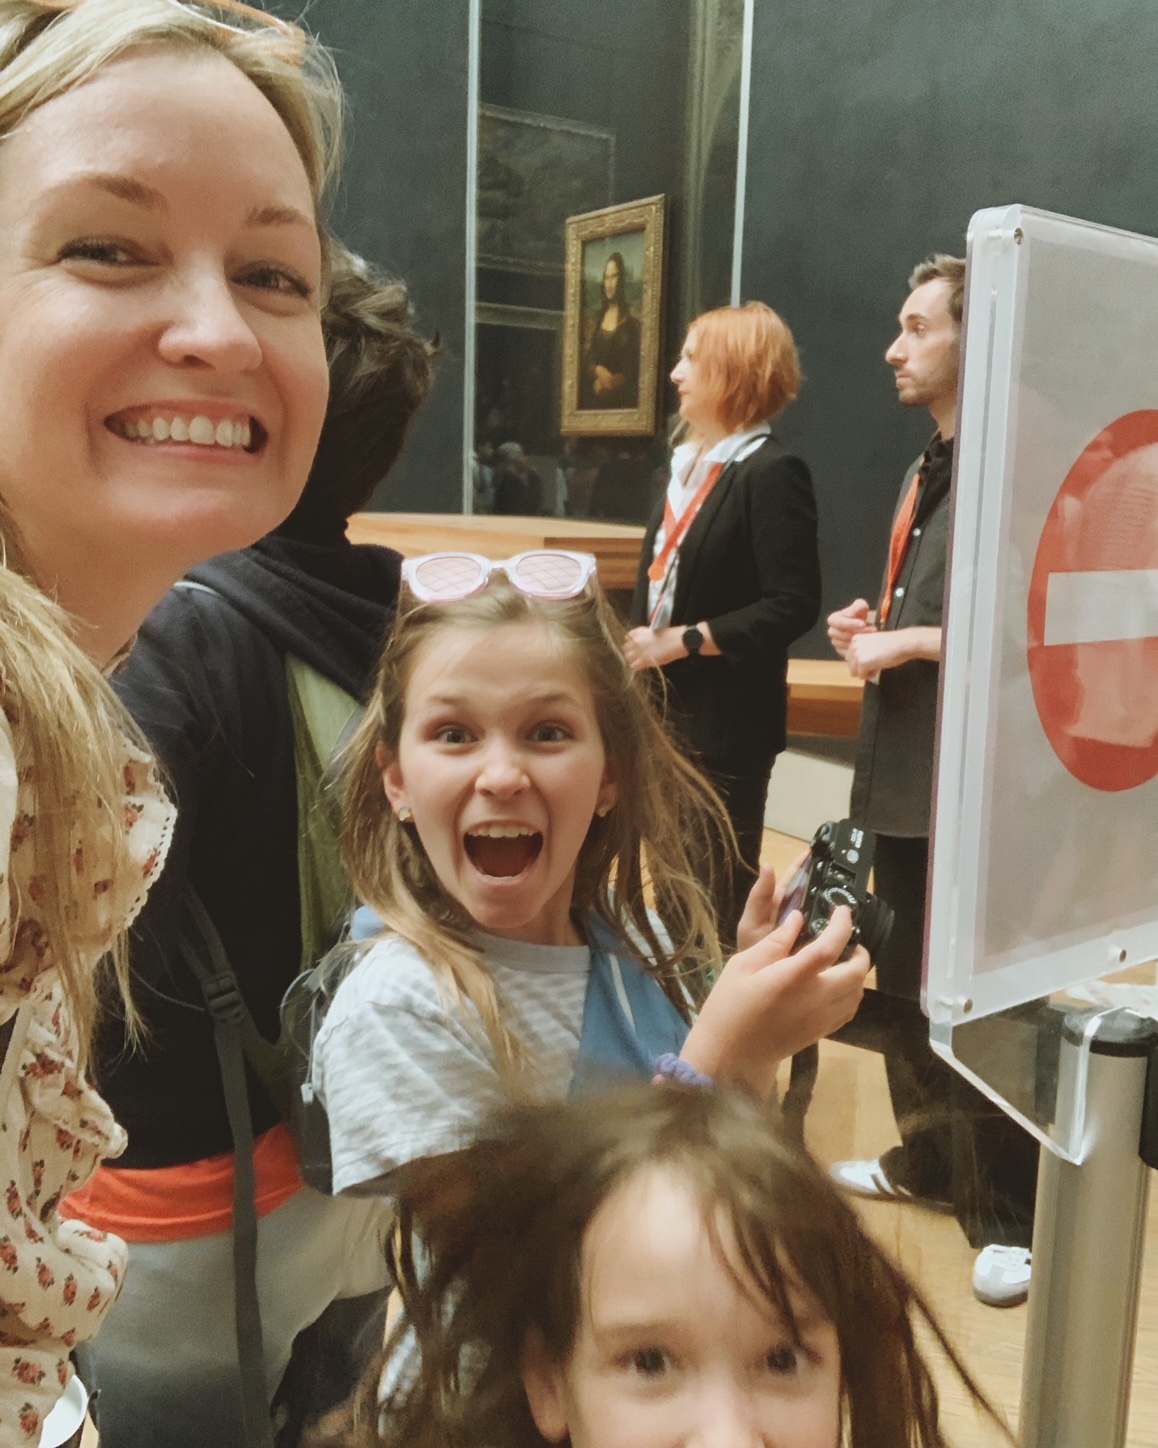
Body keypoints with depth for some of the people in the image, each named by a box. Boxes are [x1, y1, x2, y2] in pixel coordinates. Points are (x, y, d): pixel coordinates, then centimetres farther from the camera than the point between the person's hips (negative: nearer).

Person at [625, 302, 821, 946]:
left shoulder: (772, 472, -14)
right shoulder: (687, 464, 12)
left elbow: (793, 605, -21)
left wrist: (682, 641, -19)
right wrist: (640, 644, 3)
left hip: (727, 723, -8)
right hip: (668, 712, 8)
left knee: (722, 892, 5)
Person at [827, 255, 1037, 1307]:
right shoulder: (928, 472, 15)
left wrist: (907, 642, -17)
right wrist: (872, 625, 5)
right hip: (904, 774, 9)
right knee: (904, 984, 18)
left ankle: (1013, 1220, 17)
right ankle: (926, 1161, 37)